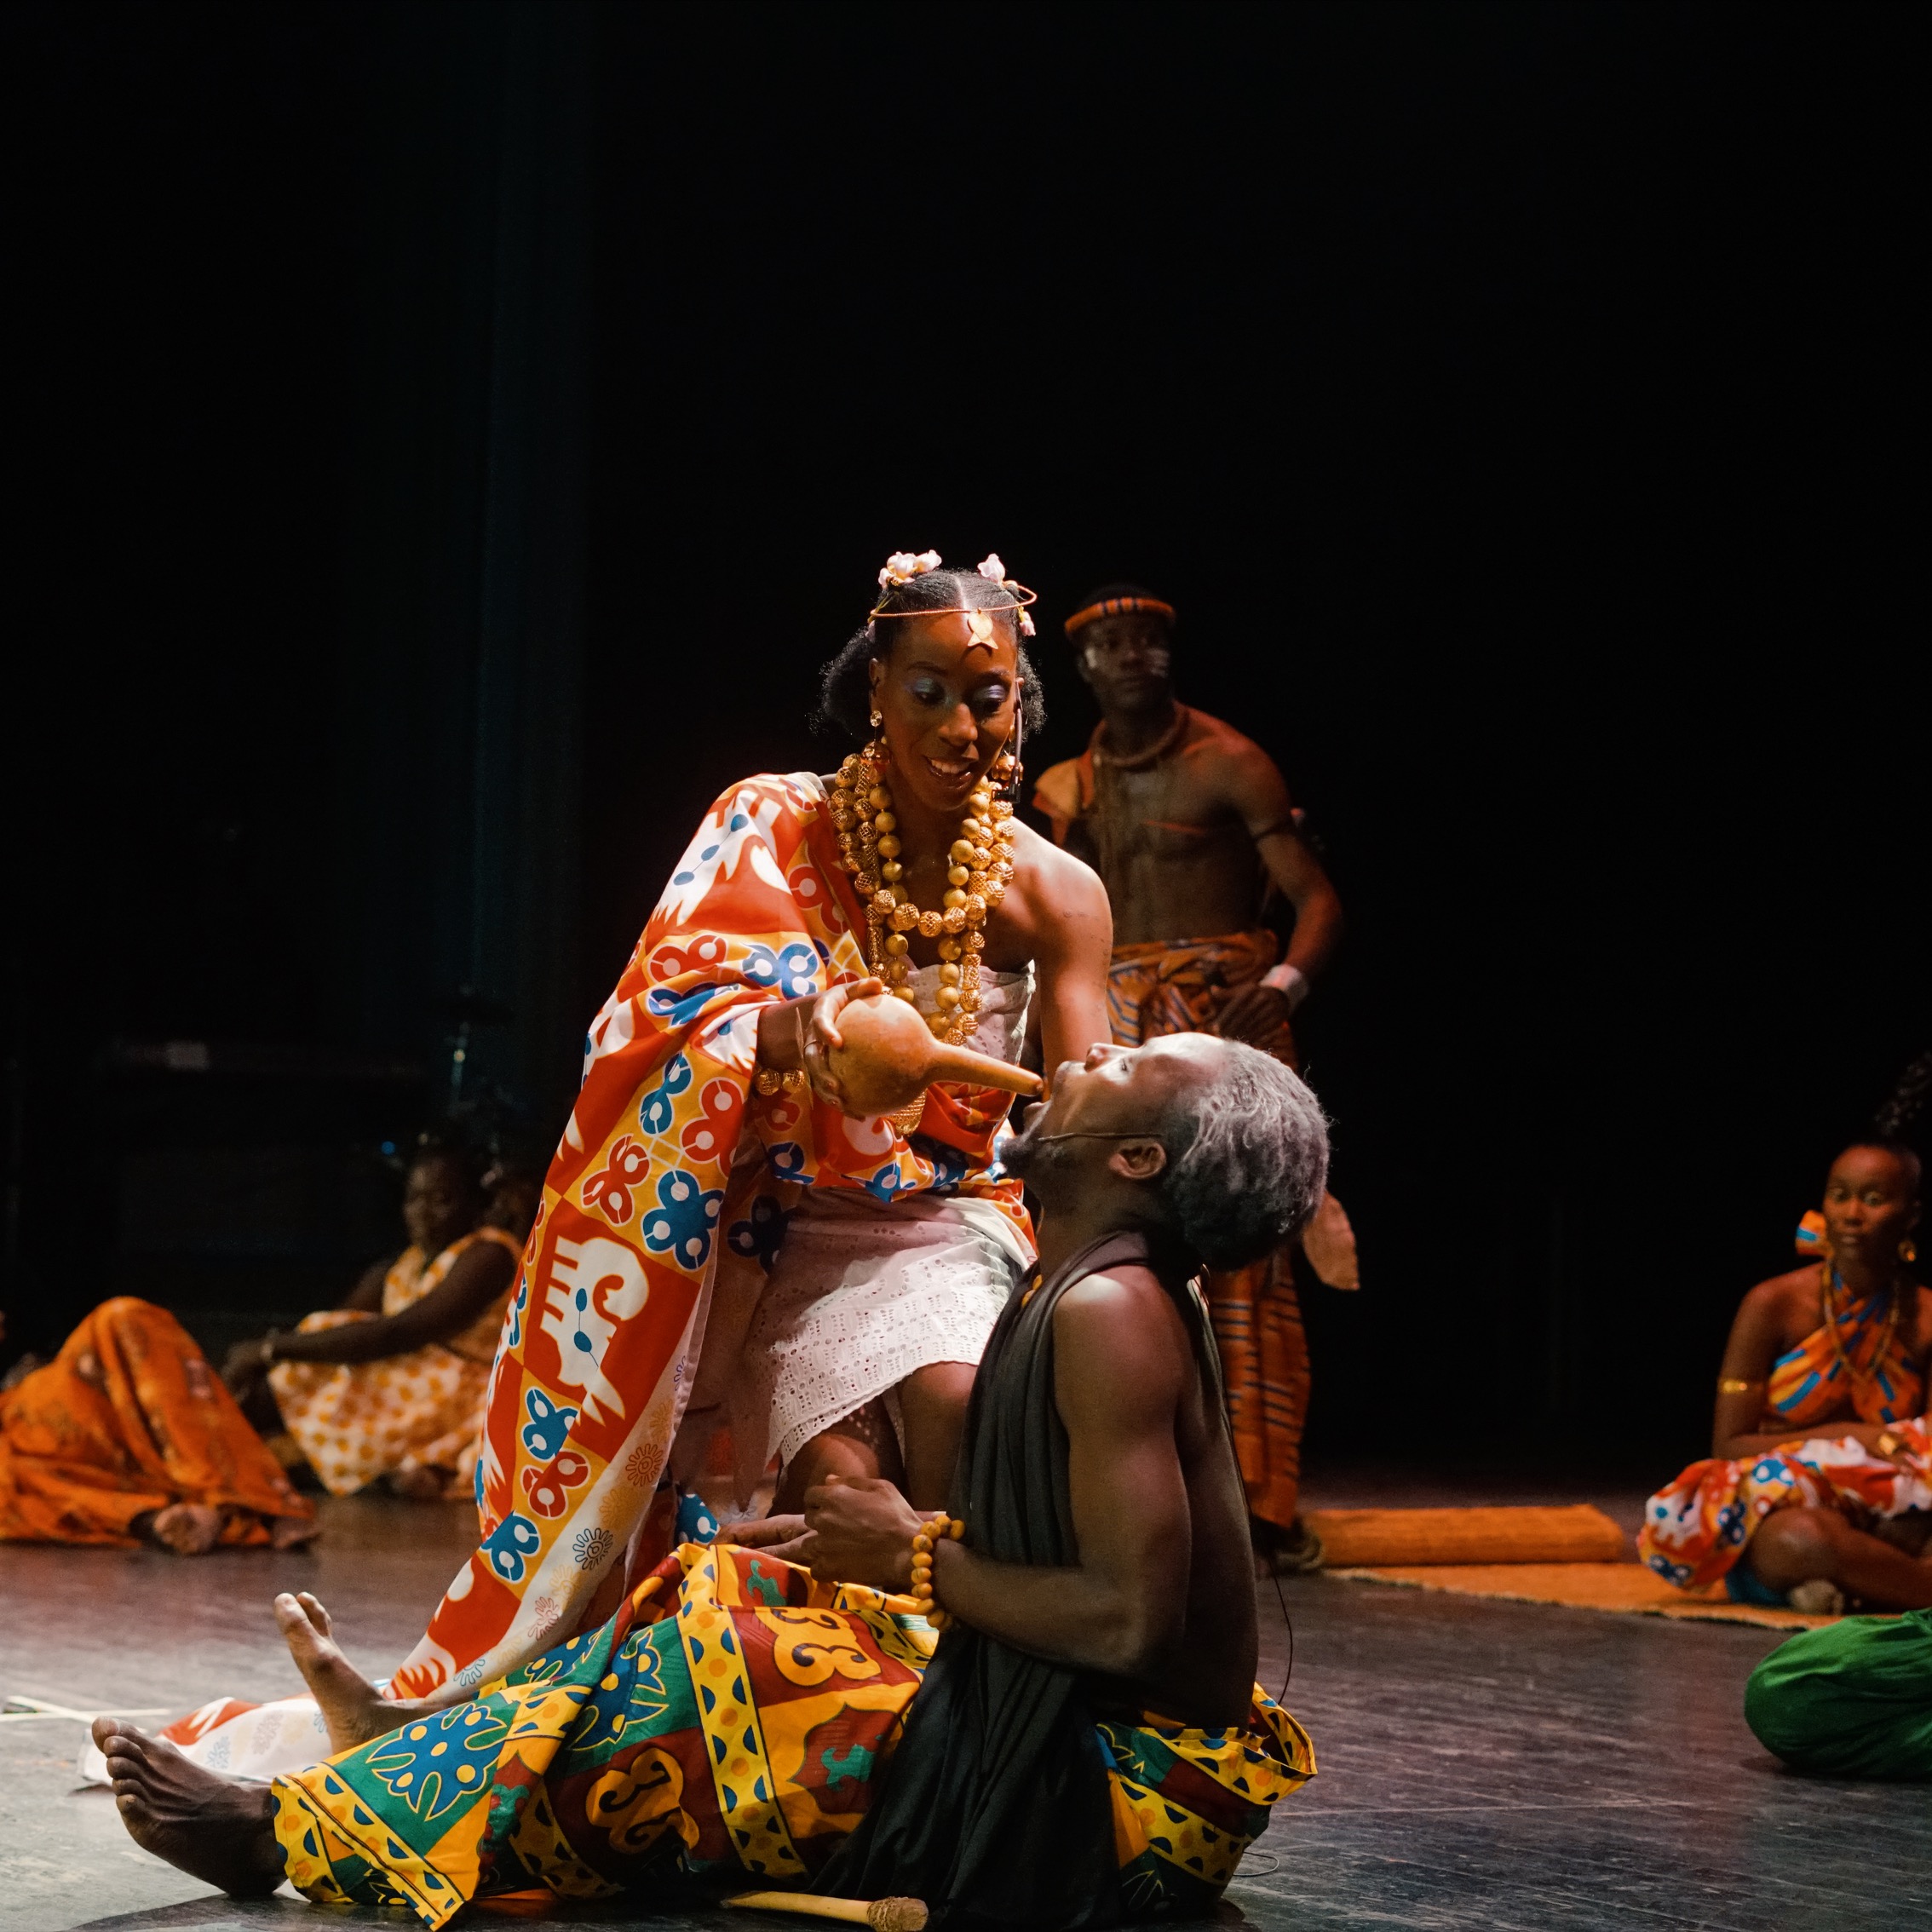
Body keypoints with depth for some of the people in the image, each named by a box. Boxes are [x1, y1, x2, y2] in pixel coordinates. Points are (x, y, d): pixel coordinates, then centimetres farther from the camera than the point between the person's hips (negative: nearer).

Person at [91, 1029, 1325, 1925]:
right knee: (726, 1588, 13)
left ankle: (294, 1833, 1)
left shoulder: (1109, 1312, -20)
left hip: (1119, 1803, -9)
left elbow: (1132, 1619, -26)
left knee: (705, 1652, -9)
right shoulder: (1097, 1296, 11)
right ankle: (421, 1733, 23)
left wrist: (920, 1558, -13)